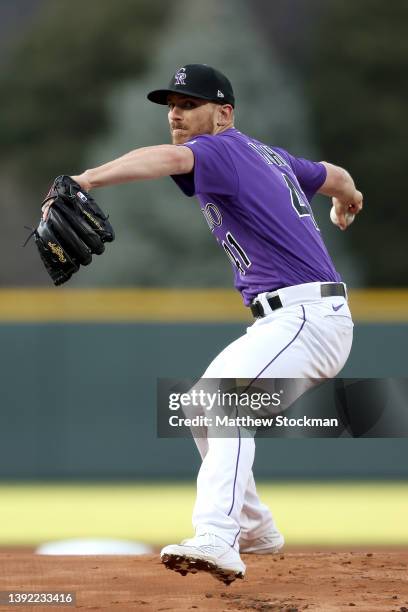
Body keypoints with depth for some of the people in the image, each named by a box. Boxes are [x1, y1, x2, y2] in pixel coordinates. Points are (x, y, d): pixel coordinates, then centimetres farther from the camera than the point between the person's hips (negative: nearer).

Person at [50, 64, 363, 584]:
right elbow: (335, 177, 36)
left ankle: (217, 541, -47)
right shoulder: (269, 156, 18)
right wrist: (347, 199, 61)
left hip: (307, 317, -11)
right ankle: (253, 528, 35)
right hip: (284, 322, 11)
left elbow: (172, 158, -33)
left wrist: (85, 180, -48)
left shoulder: (224, 149, -10)